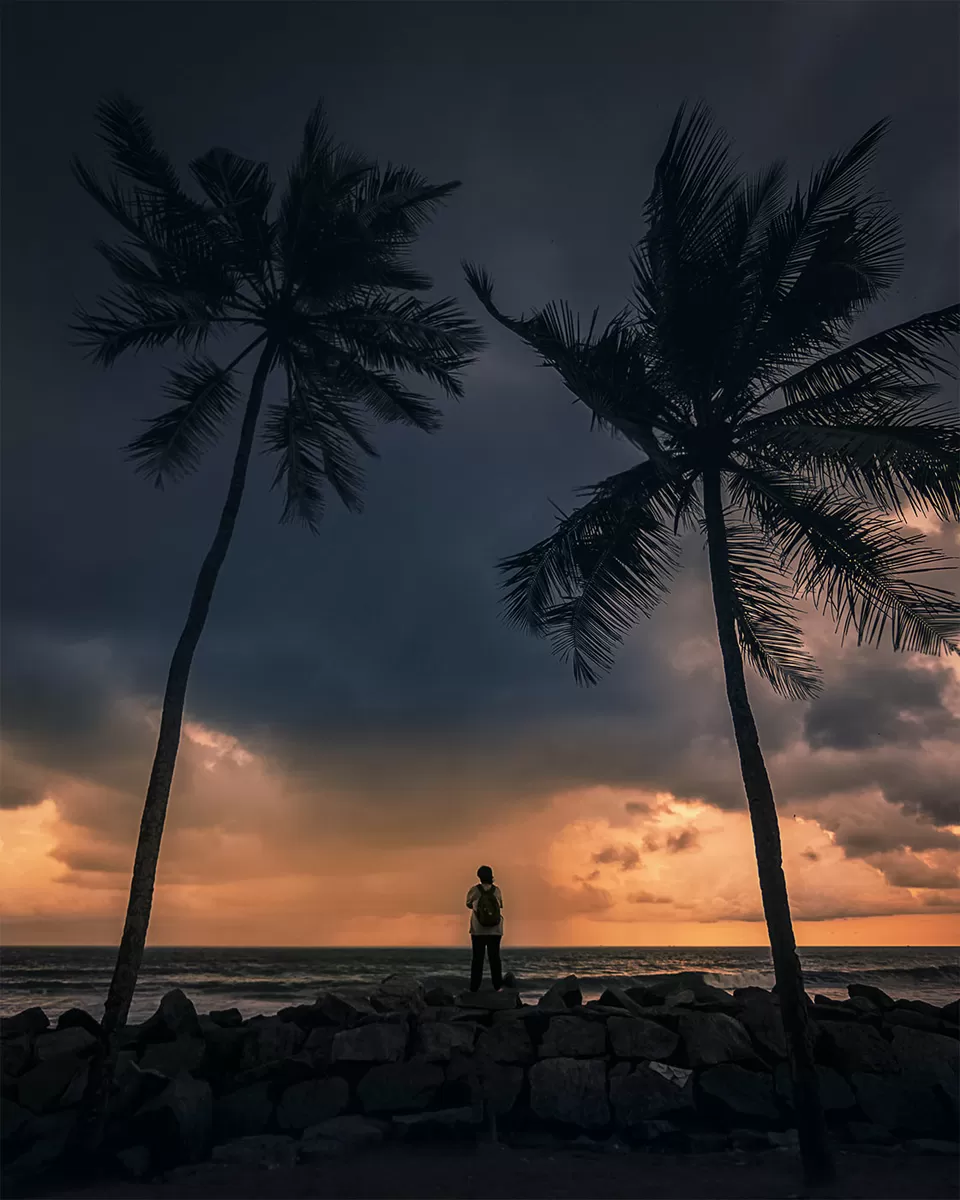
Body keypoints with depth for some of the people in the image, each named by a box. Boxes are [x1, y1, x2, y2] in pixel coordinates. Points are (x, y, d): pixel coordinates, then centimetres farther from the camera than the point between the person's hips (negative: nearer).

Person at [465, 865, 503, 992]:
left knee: (478, 958, 3)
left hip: (478, 930, -1)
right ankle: (497, 986, 8)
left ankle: (474, 987, 2)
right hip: (495, 930, 1)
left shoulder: (475, 890, -6)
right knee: (494, 957, 8)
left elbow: (469, 904, 10)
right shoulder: (496, 890, -1)